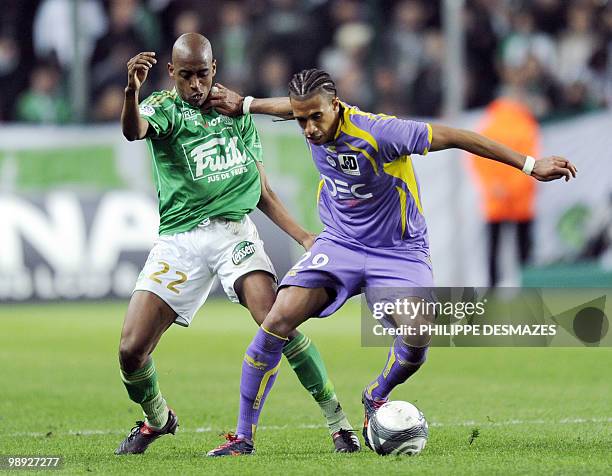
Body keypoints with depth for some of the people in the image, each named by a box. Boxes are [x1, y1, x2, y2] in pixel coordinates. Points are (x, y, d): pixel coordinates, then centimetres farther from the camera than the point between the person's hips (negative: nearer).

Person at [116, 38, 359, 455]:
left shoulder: (236, 111, 12)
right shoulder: (164, 108, 1)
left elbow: (261, 190, 19)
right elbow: (134, 131, -25)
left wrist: (304, 237, 9)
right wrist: (132, 92, -47)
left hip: (233, 229, 1)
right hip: (179, 239, 0)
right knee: (131, 350, -7)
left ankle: (337, 419, -17)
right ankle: (157, 419, 25)